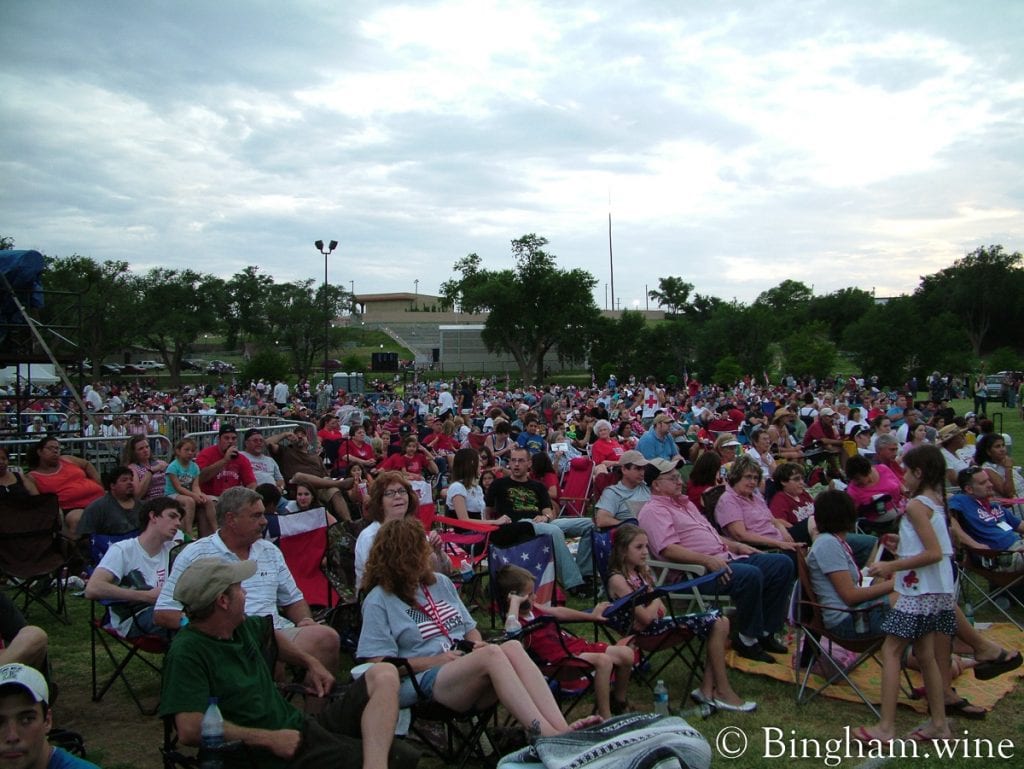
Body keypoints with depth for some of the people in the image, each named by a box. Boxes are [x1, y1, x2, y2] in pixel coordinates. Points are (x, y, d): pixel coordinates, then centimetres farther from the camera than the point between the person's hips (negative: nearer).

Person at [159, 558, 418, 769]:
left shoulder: (242, 626, 10)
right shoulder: (186, 653, -15)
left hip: (303, 726, 10)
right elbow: (190, 729, -26)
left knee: (383, 674, -6)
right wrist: (270, 739, -20)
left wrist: (310, 662, 21)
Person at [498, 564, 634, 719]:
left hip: (575, 643, 10)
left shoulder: (532, 608, 12)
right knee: (603, 661, -33)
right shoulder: (516, 620, -16)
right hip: (561, 656, -10)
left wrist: (591, 616, 33)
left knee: (626, 653, 4)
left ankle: (619, 701, 28)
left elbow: (558, 612, 27)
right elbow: (512, 631, -43)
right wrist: (515, 602, -33)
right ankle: (604, 717, -22)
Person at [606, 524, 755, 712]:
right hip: (646, 634, -9)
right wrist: (657, 600, -2)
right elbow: (646, 617, -20)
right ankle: (723, 692, -7)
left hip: (659, 623, 9)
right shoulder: (617, 579, -14)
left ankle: (707, 690, -6)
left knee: (721, 621, -5)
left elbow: (660, 610, 11)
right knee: (714, 623, -16)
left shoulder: (640, 572, 14)